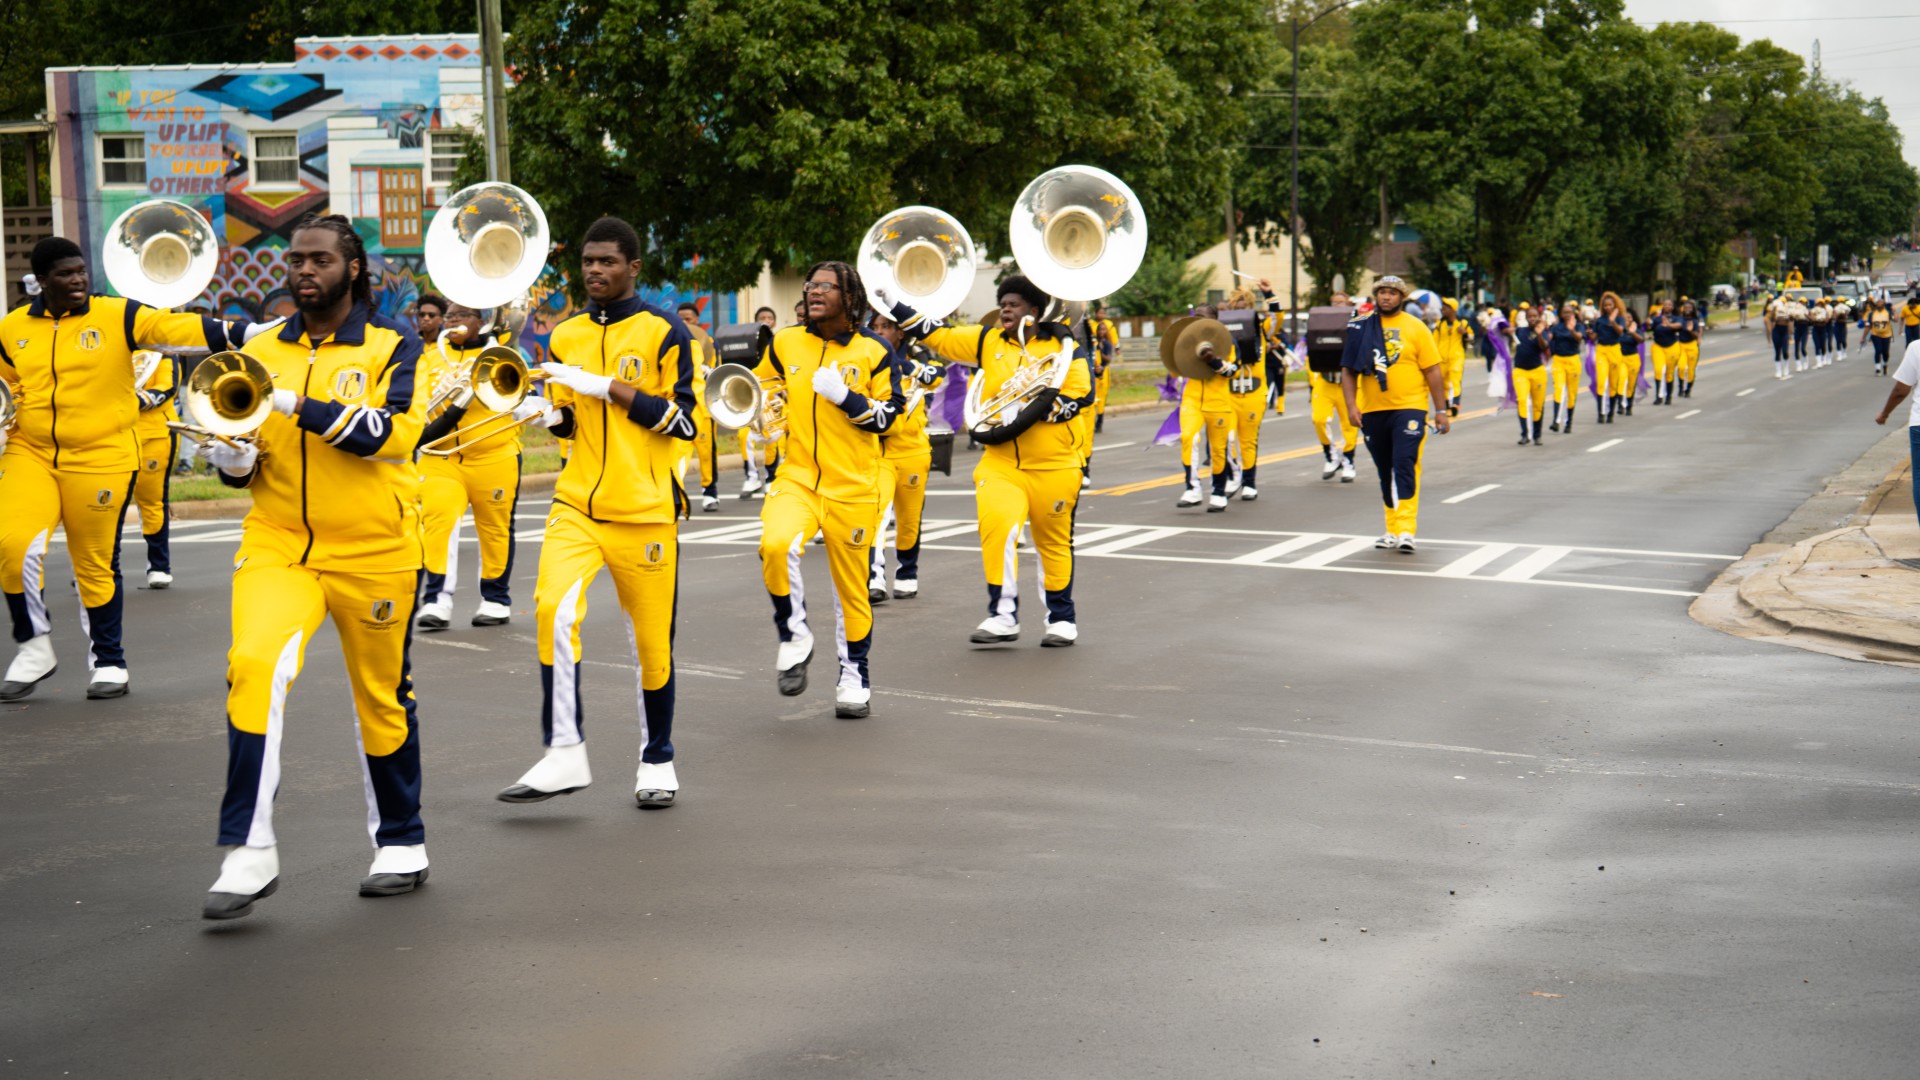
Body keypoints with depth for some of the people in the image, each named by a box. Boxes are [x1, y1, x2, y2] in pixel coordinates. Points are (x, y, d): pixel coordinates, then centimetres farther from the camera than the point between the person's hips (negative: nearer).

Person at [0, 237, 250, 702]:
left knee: (97, 563, 3)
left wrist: (240, 334, -30)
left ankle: (107, 661, 21)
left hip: (102, 459, -2)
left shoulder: (118, 316, -4)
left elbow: (177, 328, -17)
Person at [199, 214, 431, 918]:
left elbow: (397, 431, -19)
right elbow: (247, 465, 15)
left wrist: (298, 405, -25)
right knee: (255, 666, -22)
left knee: (383, 696, 11)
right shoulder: (263, 353, 8)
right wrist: (232, 457, -9)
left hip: (373, 554, -2)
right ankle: (250, 855, -20)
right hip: (278, 544, 2)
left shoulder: (393, 346, -2)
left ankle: (401, 843, 32)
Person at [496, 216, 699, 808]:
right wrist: (549, 415, -4)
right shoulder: (566, 337, 10)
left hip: (644, 509, -3)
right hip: (577, 503, 3)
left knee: (652, 638, 5)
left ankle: (657, 762, 24)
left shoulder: (663, 333, -3)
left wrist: (607, 386, -15)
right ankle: (564, 754, -13)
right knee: (553, 608, -21)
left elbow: (683, 421, -9)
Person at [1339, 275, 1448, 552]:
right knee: (1385, 472, 11)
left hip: (1409, 408, -3)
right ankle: (1393, 529, 21)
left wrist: (1441, 410, -1)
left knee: (1405, 465, -14)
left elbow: (1433, 371, 2)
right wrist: (1351, 405, -5)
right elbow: (1349, 370, 7)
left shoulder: (1415, 328, 1)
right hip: (1373, 411, 3)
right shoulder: (1361, 328, 5)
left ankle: (1405, 530, -16)